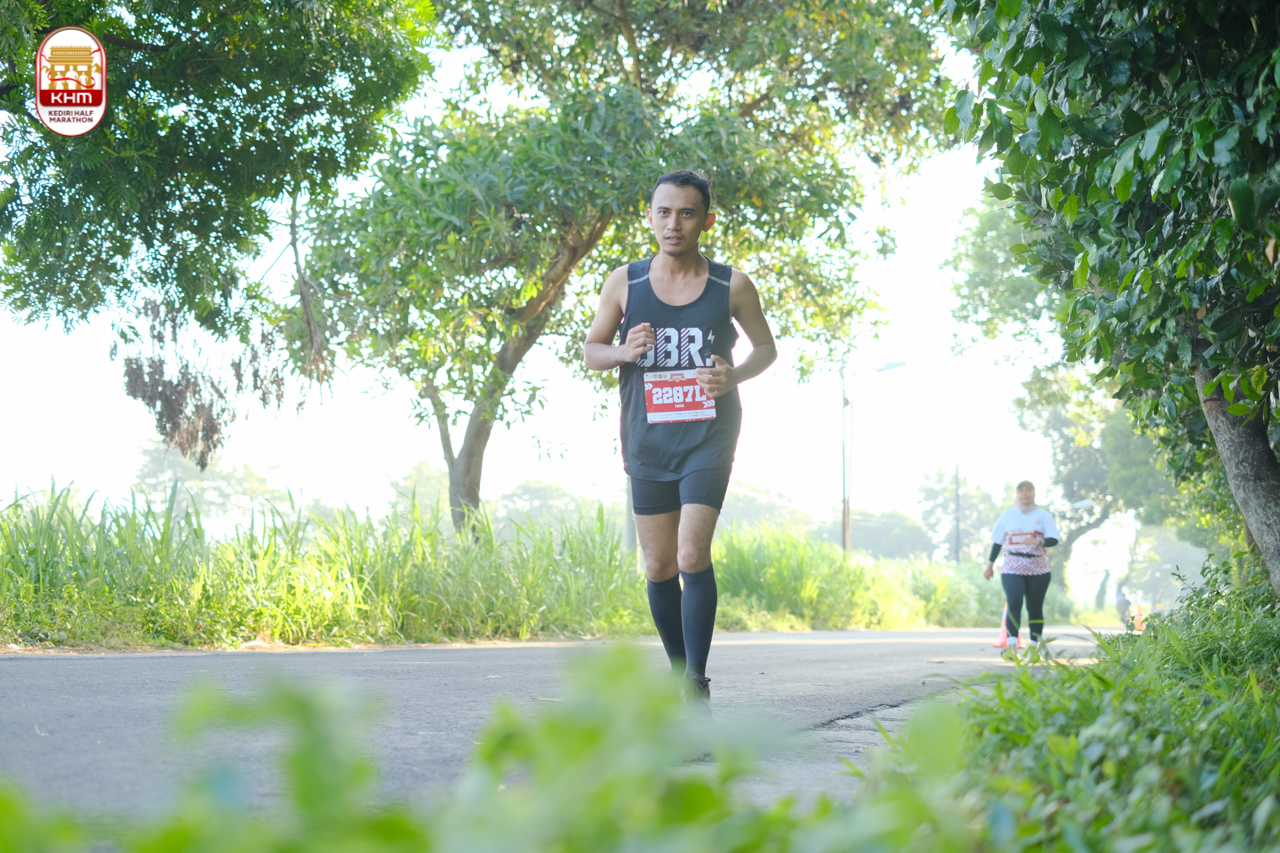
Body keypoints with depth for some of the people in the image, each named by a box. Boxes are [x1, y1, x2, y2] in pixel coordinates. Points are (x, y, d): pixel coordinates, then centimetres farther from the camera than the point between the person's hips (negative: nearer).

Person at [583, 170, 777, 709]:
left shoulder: (732, 286, -2)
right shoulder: (624, 283, 1)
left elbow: (765, 347, 10)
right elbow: (591, 350, 10)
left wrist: (736, 374, -11)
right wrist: (622, 352, -13)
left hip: (708, 439, -2)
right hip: (647, 442, 3)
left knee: (693, 555, -17)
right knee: (659, 568, 8)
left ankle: (697, 684, -12)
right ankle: (678, 674, 24)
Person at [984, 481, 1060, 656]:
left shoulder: (1043, 515, 5)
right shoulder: (1007, 515, 8)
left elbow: (1053, 540, -5)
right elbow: (997, 541, 12)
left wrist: (1039, 542, -25)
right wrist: (990, 565, 11)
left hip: (1038, 569, 1)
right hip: (1013, 568, -1)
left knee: (1035, 607, 4)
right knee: (1014, 603, -16)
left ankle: (1034, 646, 13)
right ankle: (1011, 647, -23)